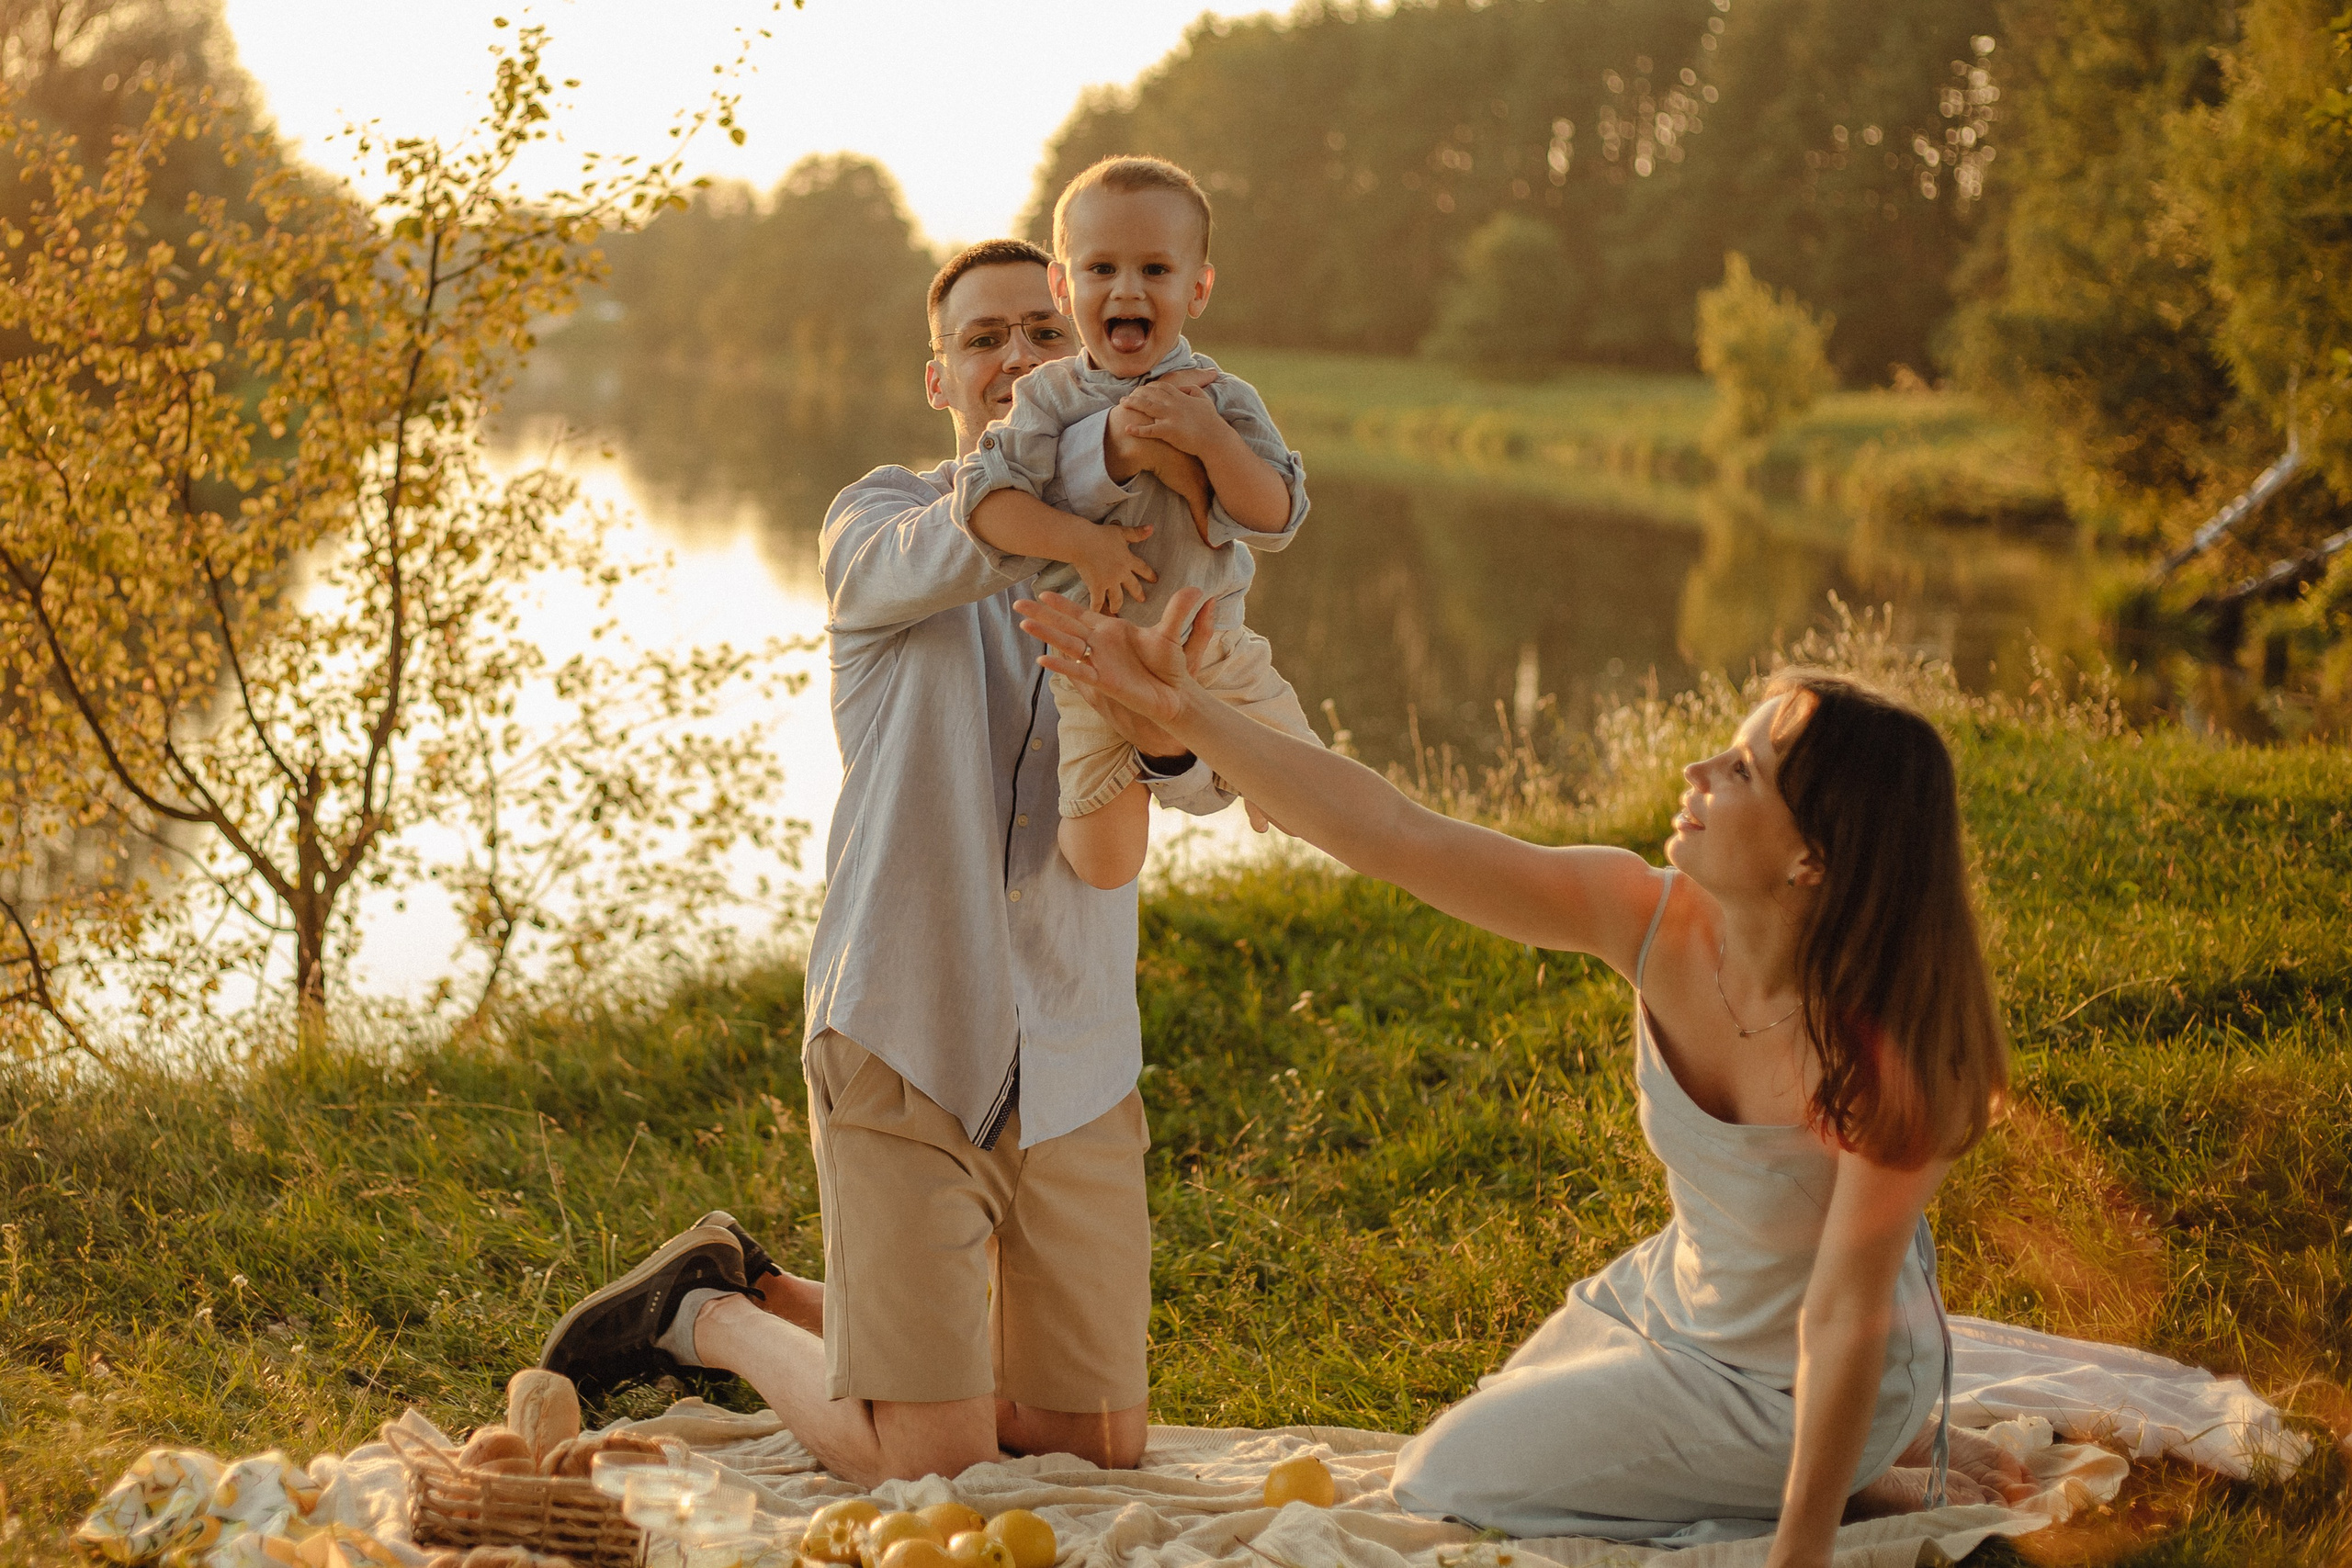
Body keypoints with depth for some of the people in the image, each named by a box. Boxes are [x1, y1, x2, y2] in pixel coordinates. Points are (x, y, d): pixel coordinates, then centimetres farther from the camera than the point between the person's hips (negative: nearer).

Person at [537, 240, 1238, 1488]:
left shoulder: (1132, 560, 10)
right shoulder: (878, 523, 0)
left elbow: (1210, 781, -7)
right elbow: (943, 550, -26)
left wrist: (1168, 733, -31)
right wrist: (1115, 449, -41)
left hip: (1074, 1063, 5)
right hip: (904, 1044, -5)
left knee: (1104, 1444, 9)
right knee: (927, 1457, -7)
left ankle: (785, 1303, 30)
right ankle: (705, 1313, 23)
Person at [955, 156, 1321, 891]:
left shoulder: (1221, 398, -8)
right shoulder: (1051, 398, -8)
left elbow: (1277, 520, -15)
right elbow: (985, 498, -17)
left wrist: (1209, 438, -28)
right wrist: (1075, 541, -28)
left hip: (1213, 649, 0)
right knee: (1103, 869, -1)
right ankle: (1137, 771, 34)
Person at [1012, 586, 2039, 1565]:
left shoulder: (1883, 1055, -37)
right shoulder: (1647, 917, -22)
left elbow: (1846, 1323, -30)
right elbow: (1397, 836, -22)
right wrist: (1185, 711, -26)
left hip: (1790, 1388, -7)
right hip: (1676, 1297, 7)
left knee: (1448, 1483, 1)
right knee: (1492, 1436, 30)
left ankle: (1874, 1479, 7)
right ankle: (1892, 1436, 26)